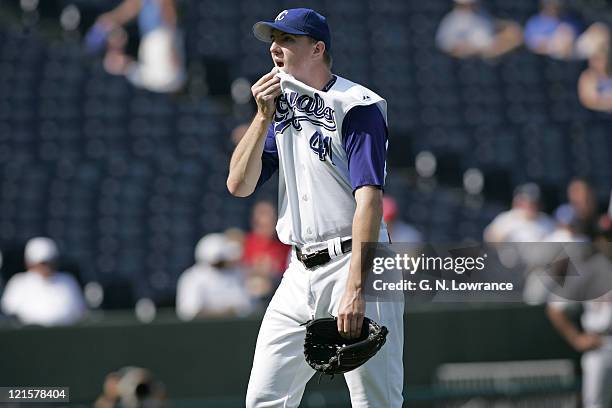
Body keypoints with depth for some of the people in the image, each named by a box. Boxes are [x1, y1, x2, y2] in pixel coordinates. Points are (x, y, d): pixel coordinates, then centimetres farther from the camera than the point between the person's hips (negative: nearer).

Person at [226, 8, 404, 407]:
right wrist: (264, 117, -2)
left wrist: (355, 290, -28)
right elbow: (239, 185, 10)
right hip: (301, 273, 8)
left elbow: (369, 198, -19)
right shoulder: (283, 108, 17)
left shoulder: (356, 106, -8)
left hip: (354, 263, -7)